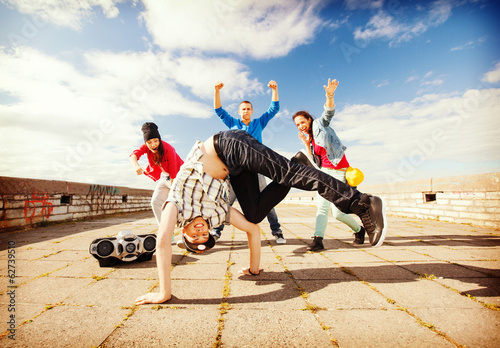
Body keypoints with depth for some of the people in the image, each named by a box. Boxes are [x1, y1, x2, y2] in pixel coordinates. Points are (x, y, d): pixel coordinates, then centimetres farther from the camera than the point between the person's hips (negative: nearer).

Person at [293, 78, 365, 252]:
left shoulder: (320, 124, 1)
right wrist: (306, 144, -6)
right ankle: (318, 239, -11)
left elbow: (329, 112, -19)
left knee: (337, 212, -4)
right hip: (325, 171, 6)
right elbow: (312, 161, 4)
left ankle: (359, 230, 22)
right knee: (322, 206, -8)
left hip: (339, 171, -6)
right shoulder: (310, 139, 15)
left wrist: (329, 95, -37)